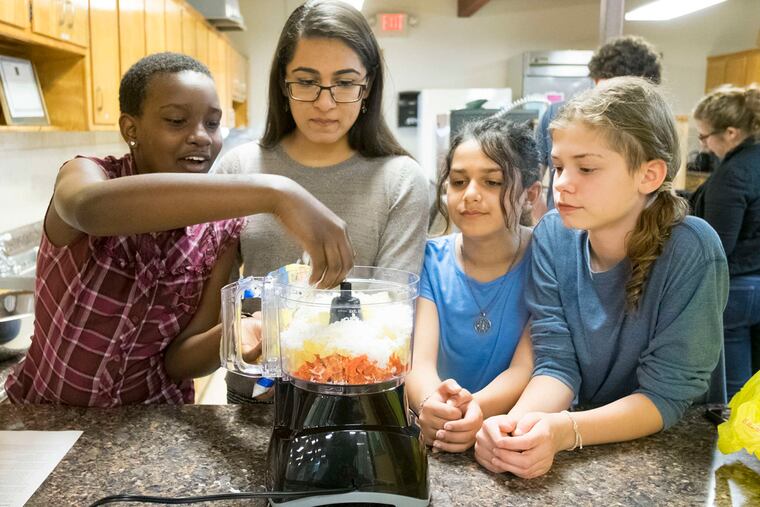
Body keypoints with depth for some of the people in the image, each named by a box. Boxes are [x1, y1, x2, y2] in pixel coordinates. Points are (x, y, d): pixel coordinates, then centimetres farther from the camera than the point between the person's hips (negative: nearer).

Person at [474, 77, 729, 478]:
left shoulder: (691, 251, -19)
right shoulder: (553, 236, -9)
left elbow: (667, 393, -18)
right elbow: (556, 362, -10)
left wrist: (565, 431, -33)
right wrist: (518, 421, -30)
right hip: (587, 453, 3)